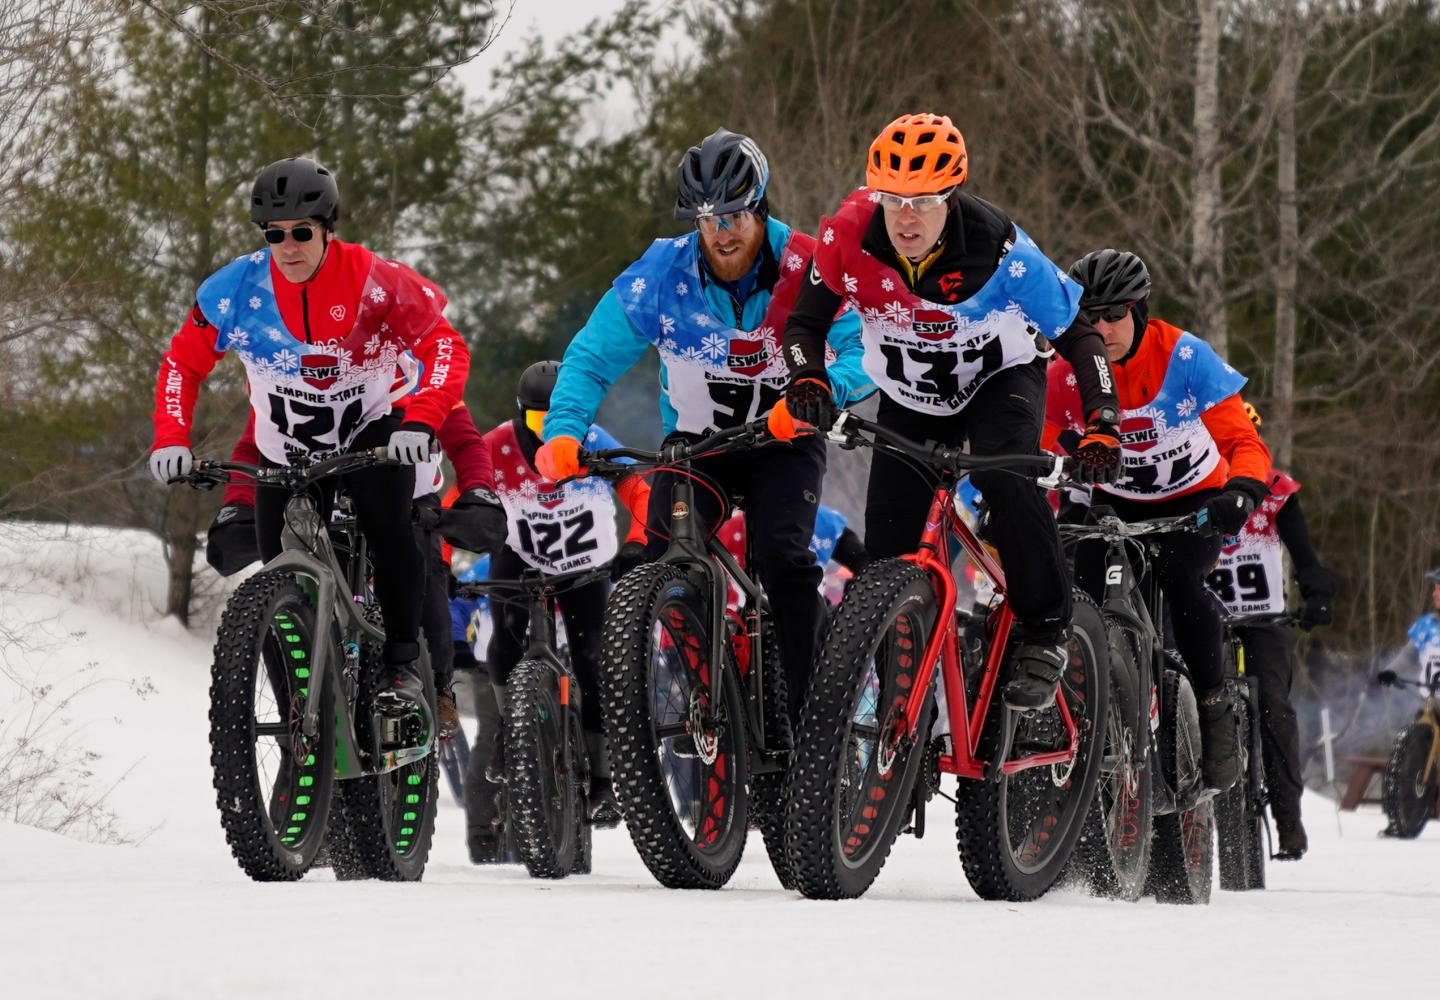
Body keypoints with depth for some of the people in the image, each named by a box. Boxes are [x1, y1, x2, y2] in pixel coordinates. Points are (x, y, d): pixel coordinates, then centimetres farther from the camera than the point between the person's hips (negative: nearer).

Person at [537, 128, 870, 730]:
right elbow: (592, 358, -9)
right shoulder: (660, 275, -15)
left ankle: (812, 713, -13)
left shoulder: (806, 270, -19)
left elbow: (865, 349, -27)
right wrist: (563, 432, -26)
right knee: (662, 566, -21)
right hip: (694, 441, 2)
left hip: (783, 440, -2)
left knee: (783, 558, -26)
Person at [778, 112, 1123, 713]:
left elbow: (1078, 335, -24)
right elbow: (805, 322, -14)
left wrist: (1101, 425, -36)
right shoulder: (850, 235, -26)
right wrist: (808, 381, -35)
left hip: (1000, 376, -3)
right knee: (887, 550, -6)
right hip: (910, 392, 3)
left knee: (1005, 475, -33)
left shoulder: (997, 248, -32)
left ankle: (1044, 633, -17)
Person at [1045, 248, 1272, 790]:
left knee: (1178, 577, -31)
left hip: (1195, 499, -3)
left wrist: (1243, 491, -47)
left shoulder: (1186, 358, -24)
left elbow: (1245, 441, -27)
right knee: (1080, 583, -22)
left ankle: (1214, 708, -16)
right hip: (1116, 504, 3)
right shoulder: (1066, 374, -16)